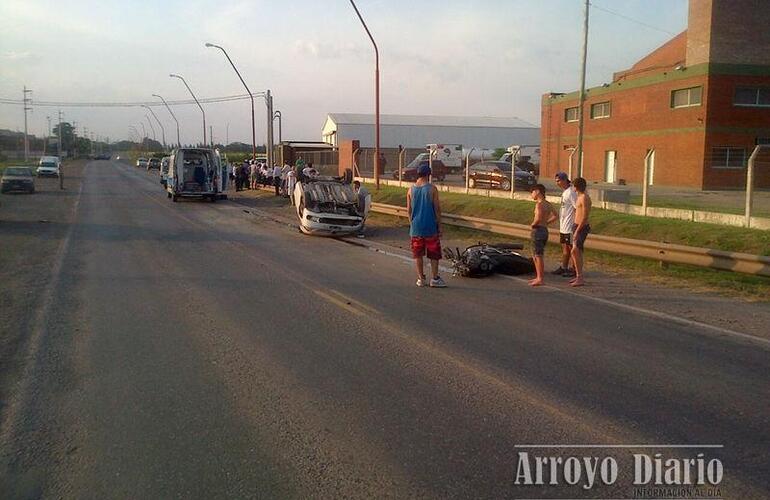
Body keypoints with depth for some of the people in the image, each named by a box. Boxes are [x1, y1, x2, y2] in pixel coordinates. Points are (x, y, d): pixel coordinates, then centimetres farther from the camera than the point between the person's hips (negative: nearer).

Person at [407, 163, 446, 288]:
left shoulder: (411, 190, 2)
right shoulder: (432, 189, -9)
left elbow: (409, 210, 6)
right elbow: (437, 208, -8)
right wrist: (439, 226, 0)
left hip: (416, 227, 3)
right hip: (430, 227, -3)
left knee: (418, 254, 10)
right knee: (434, 254, 7)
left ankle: (421, 279, 14)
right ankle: (434, 279, 8)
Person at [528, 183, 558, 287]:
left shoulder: (539, 204, -16)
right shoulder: (548, 204, 12)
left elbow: (538, 218, -28)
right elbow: (555, 216, 18)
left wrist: (532, 225, -11)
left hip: (538, 230, -9)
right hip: (545, 230, 9)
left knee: (538, 256, -4)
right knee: (535, 255, 18)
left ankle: (540, 279, 0)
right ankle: (538, 277, 24)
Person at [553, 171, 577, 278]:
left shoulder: (571, 192, -17)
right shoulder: (564, 192, 12)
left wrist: (575, 224, -21)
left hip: (569, 226, -10)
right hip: (563, 226, 10)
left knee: (571, 248, -2)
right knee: (564, 247, 16)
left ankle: (575, 270, 6)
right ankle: (563, 267, 26)